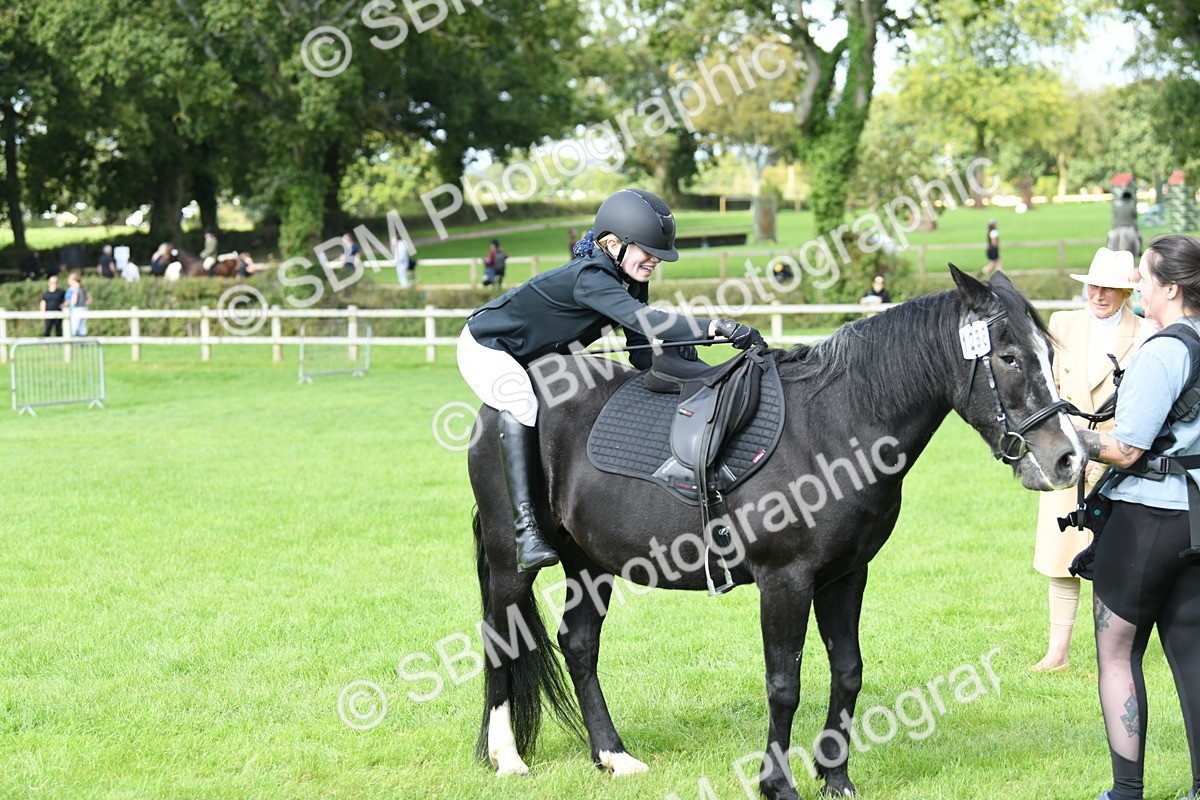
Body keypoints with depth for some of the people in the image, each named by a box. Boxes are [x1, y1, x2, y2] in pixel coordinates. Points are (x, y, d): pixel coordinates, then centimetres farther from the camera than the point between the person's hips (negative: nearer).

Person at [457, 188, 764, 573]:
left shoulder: (631, 280, -7)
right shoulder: (590, 277, -36)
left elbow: (641, 351, -3)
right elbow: (641, 320, -52)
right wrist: (718, 327, -61)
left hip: (537, 356, 10)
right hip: (487, 346, -10)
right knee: (520, 404, -35)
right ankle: (525, 527, -40)